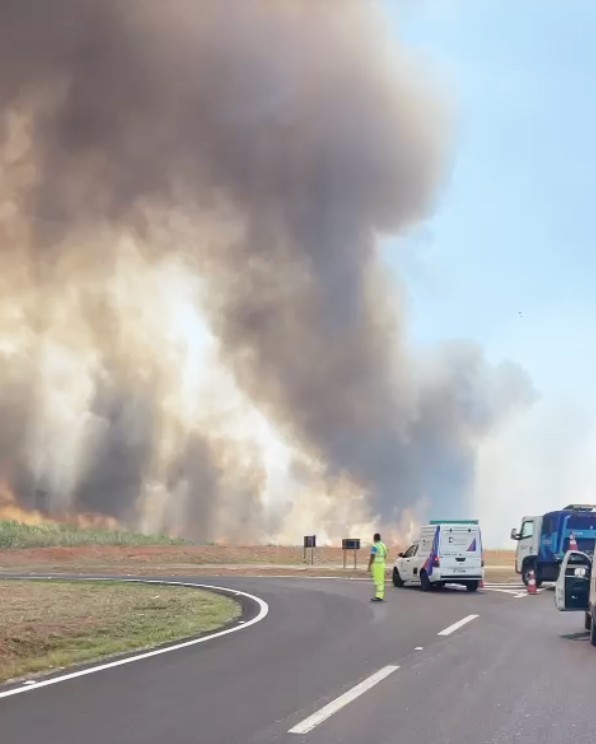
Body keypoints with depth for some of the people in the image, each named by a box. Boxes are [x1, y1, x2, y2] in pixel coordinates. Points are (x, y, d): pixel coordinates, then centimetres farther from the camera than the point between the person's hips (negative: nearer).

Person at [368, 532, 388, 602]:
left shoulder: (374, 546, -15)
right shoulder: (383, 545, 12)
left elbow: (372, 557, -19)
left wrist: (369, 566, -14)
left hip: (376, 565, -9)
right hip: (382, 564, 9)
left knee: (378, 581, -9)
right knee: (380, 581, 11)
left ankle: (379, 597, -11)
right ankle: (379, 596, 13)